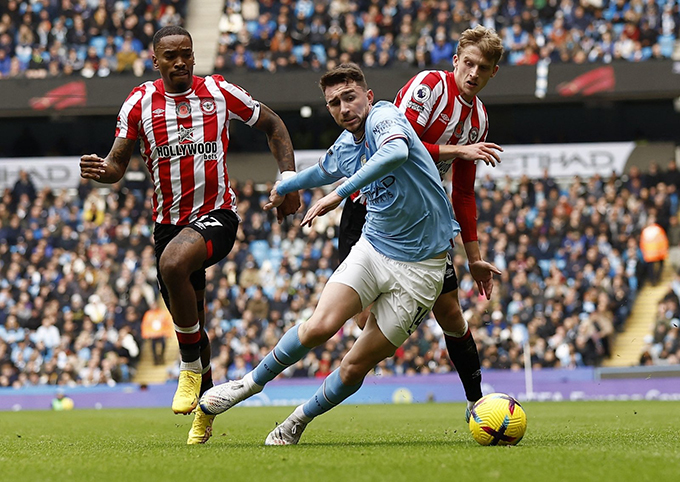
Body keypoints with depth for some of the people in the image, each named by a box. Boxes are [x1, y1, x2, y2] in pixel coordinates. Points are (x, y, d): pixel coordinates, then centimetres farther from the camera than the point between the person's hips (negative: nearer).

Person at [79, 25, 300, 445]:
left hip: (217, 214, -3)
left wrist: (289, 182, 1)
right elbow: (118, 165, 1)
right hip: (169, 221, 4)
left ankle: (192, 367, -16)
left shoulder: (220, 92, -1)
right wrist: (100, 170, -23)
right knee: (189, 322, 10)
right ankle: (205, 407, 31)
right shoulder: (140, 103, 1)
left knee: (173, 262, -34)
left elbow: (274, 126, 10)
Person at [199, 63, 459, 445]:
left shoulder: (384, 117, -15)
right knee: (321, 325, -19)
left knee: (357, 367, -2)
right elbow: (322, 172, 33)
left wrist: (341, 192, -43)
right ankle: (252, 382, 3)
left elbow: (396, 153, -40)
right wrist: (284, 188, 51)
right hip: (374, 248, 5)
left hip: (420, 266, -5)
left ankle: (297, 423, 20)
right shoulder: (344, 149, 7)